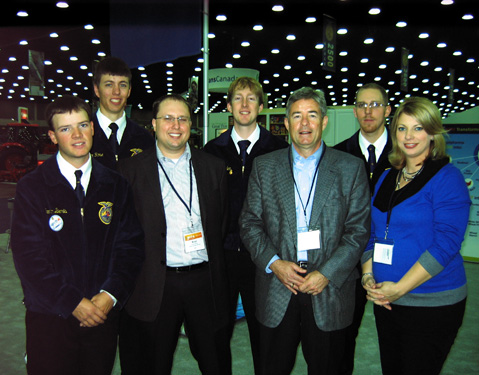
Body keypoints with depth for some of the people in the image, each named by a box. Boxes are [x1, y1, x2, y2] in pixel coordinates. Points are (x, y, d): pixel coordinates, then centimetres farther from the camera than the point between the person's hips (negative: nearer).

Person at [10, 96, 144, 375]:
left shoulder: (116, 186, 3)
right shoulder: (32, 187, -3)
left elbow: (131, 245, 1)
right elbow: (28, 255, -9)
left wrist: (110, 295, -11)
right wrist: (73, 302, -13)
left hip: (103, 314, 2)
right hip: (50, 317, -2)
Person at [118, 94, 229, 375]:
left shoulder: (214, 167, 6)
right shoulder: (132, 169, 0)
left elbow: (222, 222, 10)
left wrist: (213, 264, 5)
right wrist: (134, 273, -3)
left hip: (204, 280, 2)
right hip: (154, 285, -1)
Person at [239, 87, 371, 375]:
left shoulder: (351, 168, 0)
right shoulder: (264, 166, 4)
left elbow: (359, 230, -3)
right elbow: (249, 223, 3)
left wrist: (326, 273, -12)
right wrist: (273, 263, -10)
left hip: (330, 290, 0)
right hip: (276, 289, 1)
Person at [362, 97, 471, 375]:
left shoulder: (447, 177, -9)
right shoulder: (387, 178, 9)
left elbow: (446, 243, -17)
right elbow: (371, 233, 12)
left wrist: (400, 287, -19)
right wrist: (368, 276, -2)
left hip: (432, 304, -5)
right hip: (386, 300, 6)